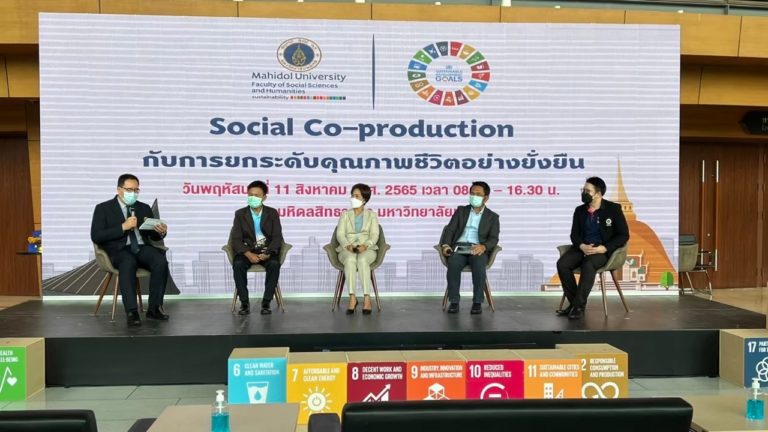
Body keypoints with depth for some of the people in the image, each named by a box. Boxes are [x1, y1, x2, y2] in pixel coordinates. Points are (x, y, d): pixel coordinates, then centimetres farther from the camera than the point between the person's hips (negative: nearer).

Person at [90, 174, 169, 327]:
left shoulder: (144, 208, 19)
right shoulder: (103, 209, 8)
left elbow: (153, 236, 18)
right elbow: (96, 236, -5)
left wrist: (161, 232, -8)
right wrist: (123, 227, -14)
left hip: (142, 248, 3)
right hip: (119, 250, -3)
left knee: (161, 261, -29)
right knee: (128, 263, -38)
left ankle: (154, 308, -22)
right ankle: (132, 312, -41)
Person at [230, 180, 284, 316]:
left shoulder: (272, 213, 3)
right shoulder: (240, 214, 3)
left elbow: (277, 237, -3)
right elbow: (236, 239, -4)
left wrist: (268, 253, -22)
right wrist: (248, 254, -22)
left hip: (266, 250, 0)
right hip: (247, 250, 0)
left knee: (274, 264, -33)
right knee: (238, 264, -32)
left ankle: (266, 302, -22)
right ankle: (244, 302, -19)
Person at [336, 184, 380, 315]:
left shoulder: (372, 215, 12)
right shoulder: (345, 215, 15)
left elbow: (374, 235, -1)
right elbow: (340, 235, 2)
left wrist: (365, 246, -22)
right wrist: (348, 245, -19)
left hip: (367, 250, -1)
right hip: (347, 250, 1)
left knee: (362, 260, -37)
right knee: (350, 260, -36)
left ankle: (367, 298, -37)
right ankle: (352, 298, -36)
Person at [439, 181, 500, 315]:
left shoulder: (492, 217, 13)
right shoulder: (461, 210, 18)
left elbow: (494, 239, 1)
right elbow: (450, 229, 9)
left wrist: (483, 246, -23)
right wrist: (446, 245, -12)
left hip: (478, 249, -1)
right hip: (458, 247, 1)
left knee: (479, 265, -36)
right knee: (453, 264, -33)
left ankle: (477, 302, -26)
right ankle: (454, 301, -25)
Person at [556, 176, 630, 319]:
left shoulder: (613, 208, -3)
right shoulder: (580, 210, 10)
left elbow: (623, 235, -4)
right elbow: (574, 234, 10)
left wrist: (604, 248, -18)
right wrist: (582, 246, -14)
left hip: (603, 250, -5)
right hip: (582, 248, 5)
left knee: (588, 265, -37)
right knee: (562, 264, -24)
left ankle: (579, 306, -26)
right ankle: (574, 302, -14)